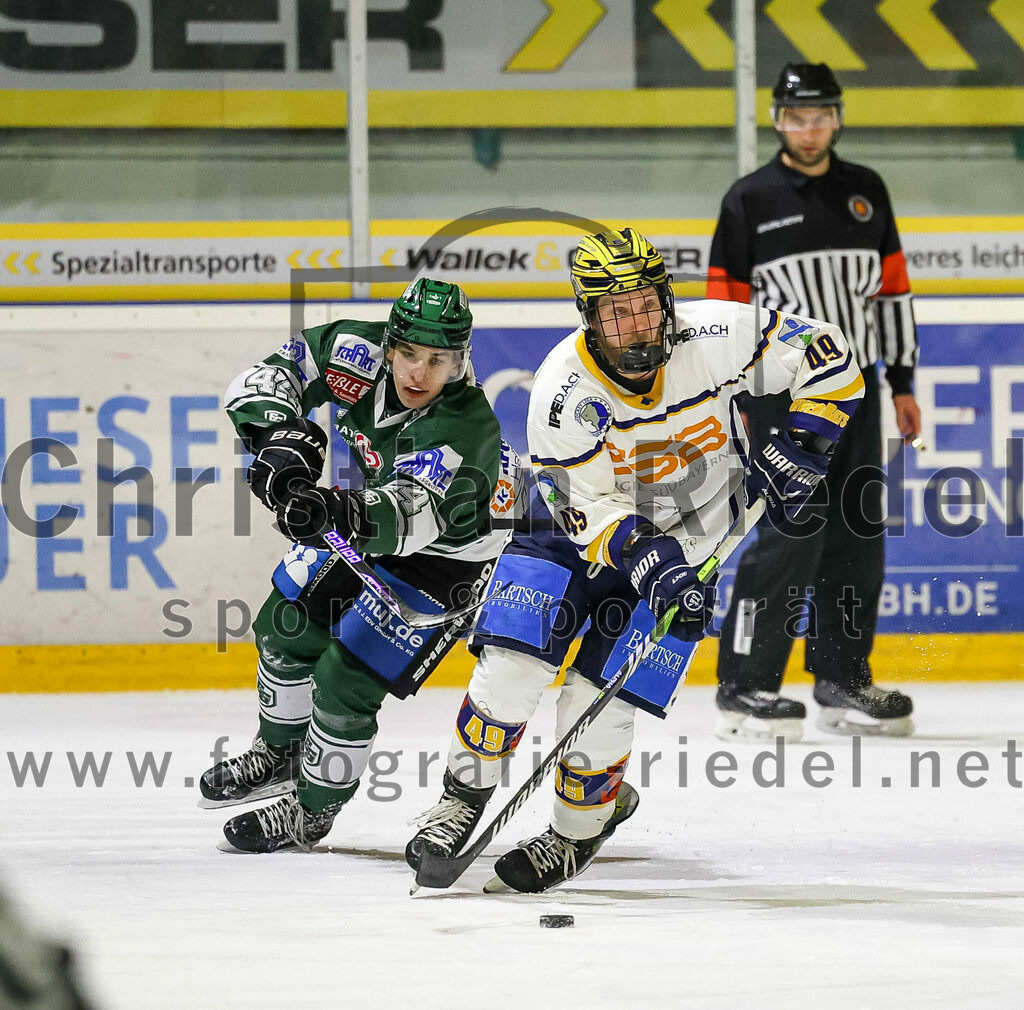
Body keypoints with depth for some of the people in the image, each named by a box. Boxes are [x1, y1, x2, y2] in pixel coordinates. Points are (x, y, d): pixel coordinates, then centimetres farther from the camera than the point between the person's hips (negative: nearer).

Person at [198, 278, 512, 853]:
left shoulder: (464, 428, -41)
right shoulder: (362, 354, -24)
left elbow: (414, 512, -54)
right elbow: (266, 377, -21)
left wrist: (341, 513, -74)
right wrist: (280, 434, -42)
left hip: (447, 556, -7)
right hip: (369, 515, 7)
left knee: (346, 680, -11)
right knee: (287, 628, 17)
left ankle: (311, 813, 15)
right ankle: (278, 757, 45)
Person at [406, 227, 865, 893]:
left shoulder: (714, 340, -23)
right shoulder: (564, 388, -25)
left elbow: (825, 354, -11)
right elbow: (589, 508, -22)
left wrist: (800, 445, -18)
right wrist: (649, 563, -36)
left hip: (688, 535, 0)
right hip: (587, 527, 0)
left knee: (599, 699, -9)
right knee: (514, 663, -16)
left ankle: (579, 831, 16)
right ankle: (464, 799, 6)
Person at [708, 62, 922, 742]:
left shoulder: (866, 193, 11)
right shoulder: (749, 202, -1)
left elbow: (893, 289, 14)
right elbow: (725, 305, 0)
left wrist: (903, 384, 11)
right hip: (781, 389, -5)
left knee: (857, 537, 6)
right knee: (793, 533, -13)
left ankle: (843, 679, 16)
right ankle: (746, 686, -8)